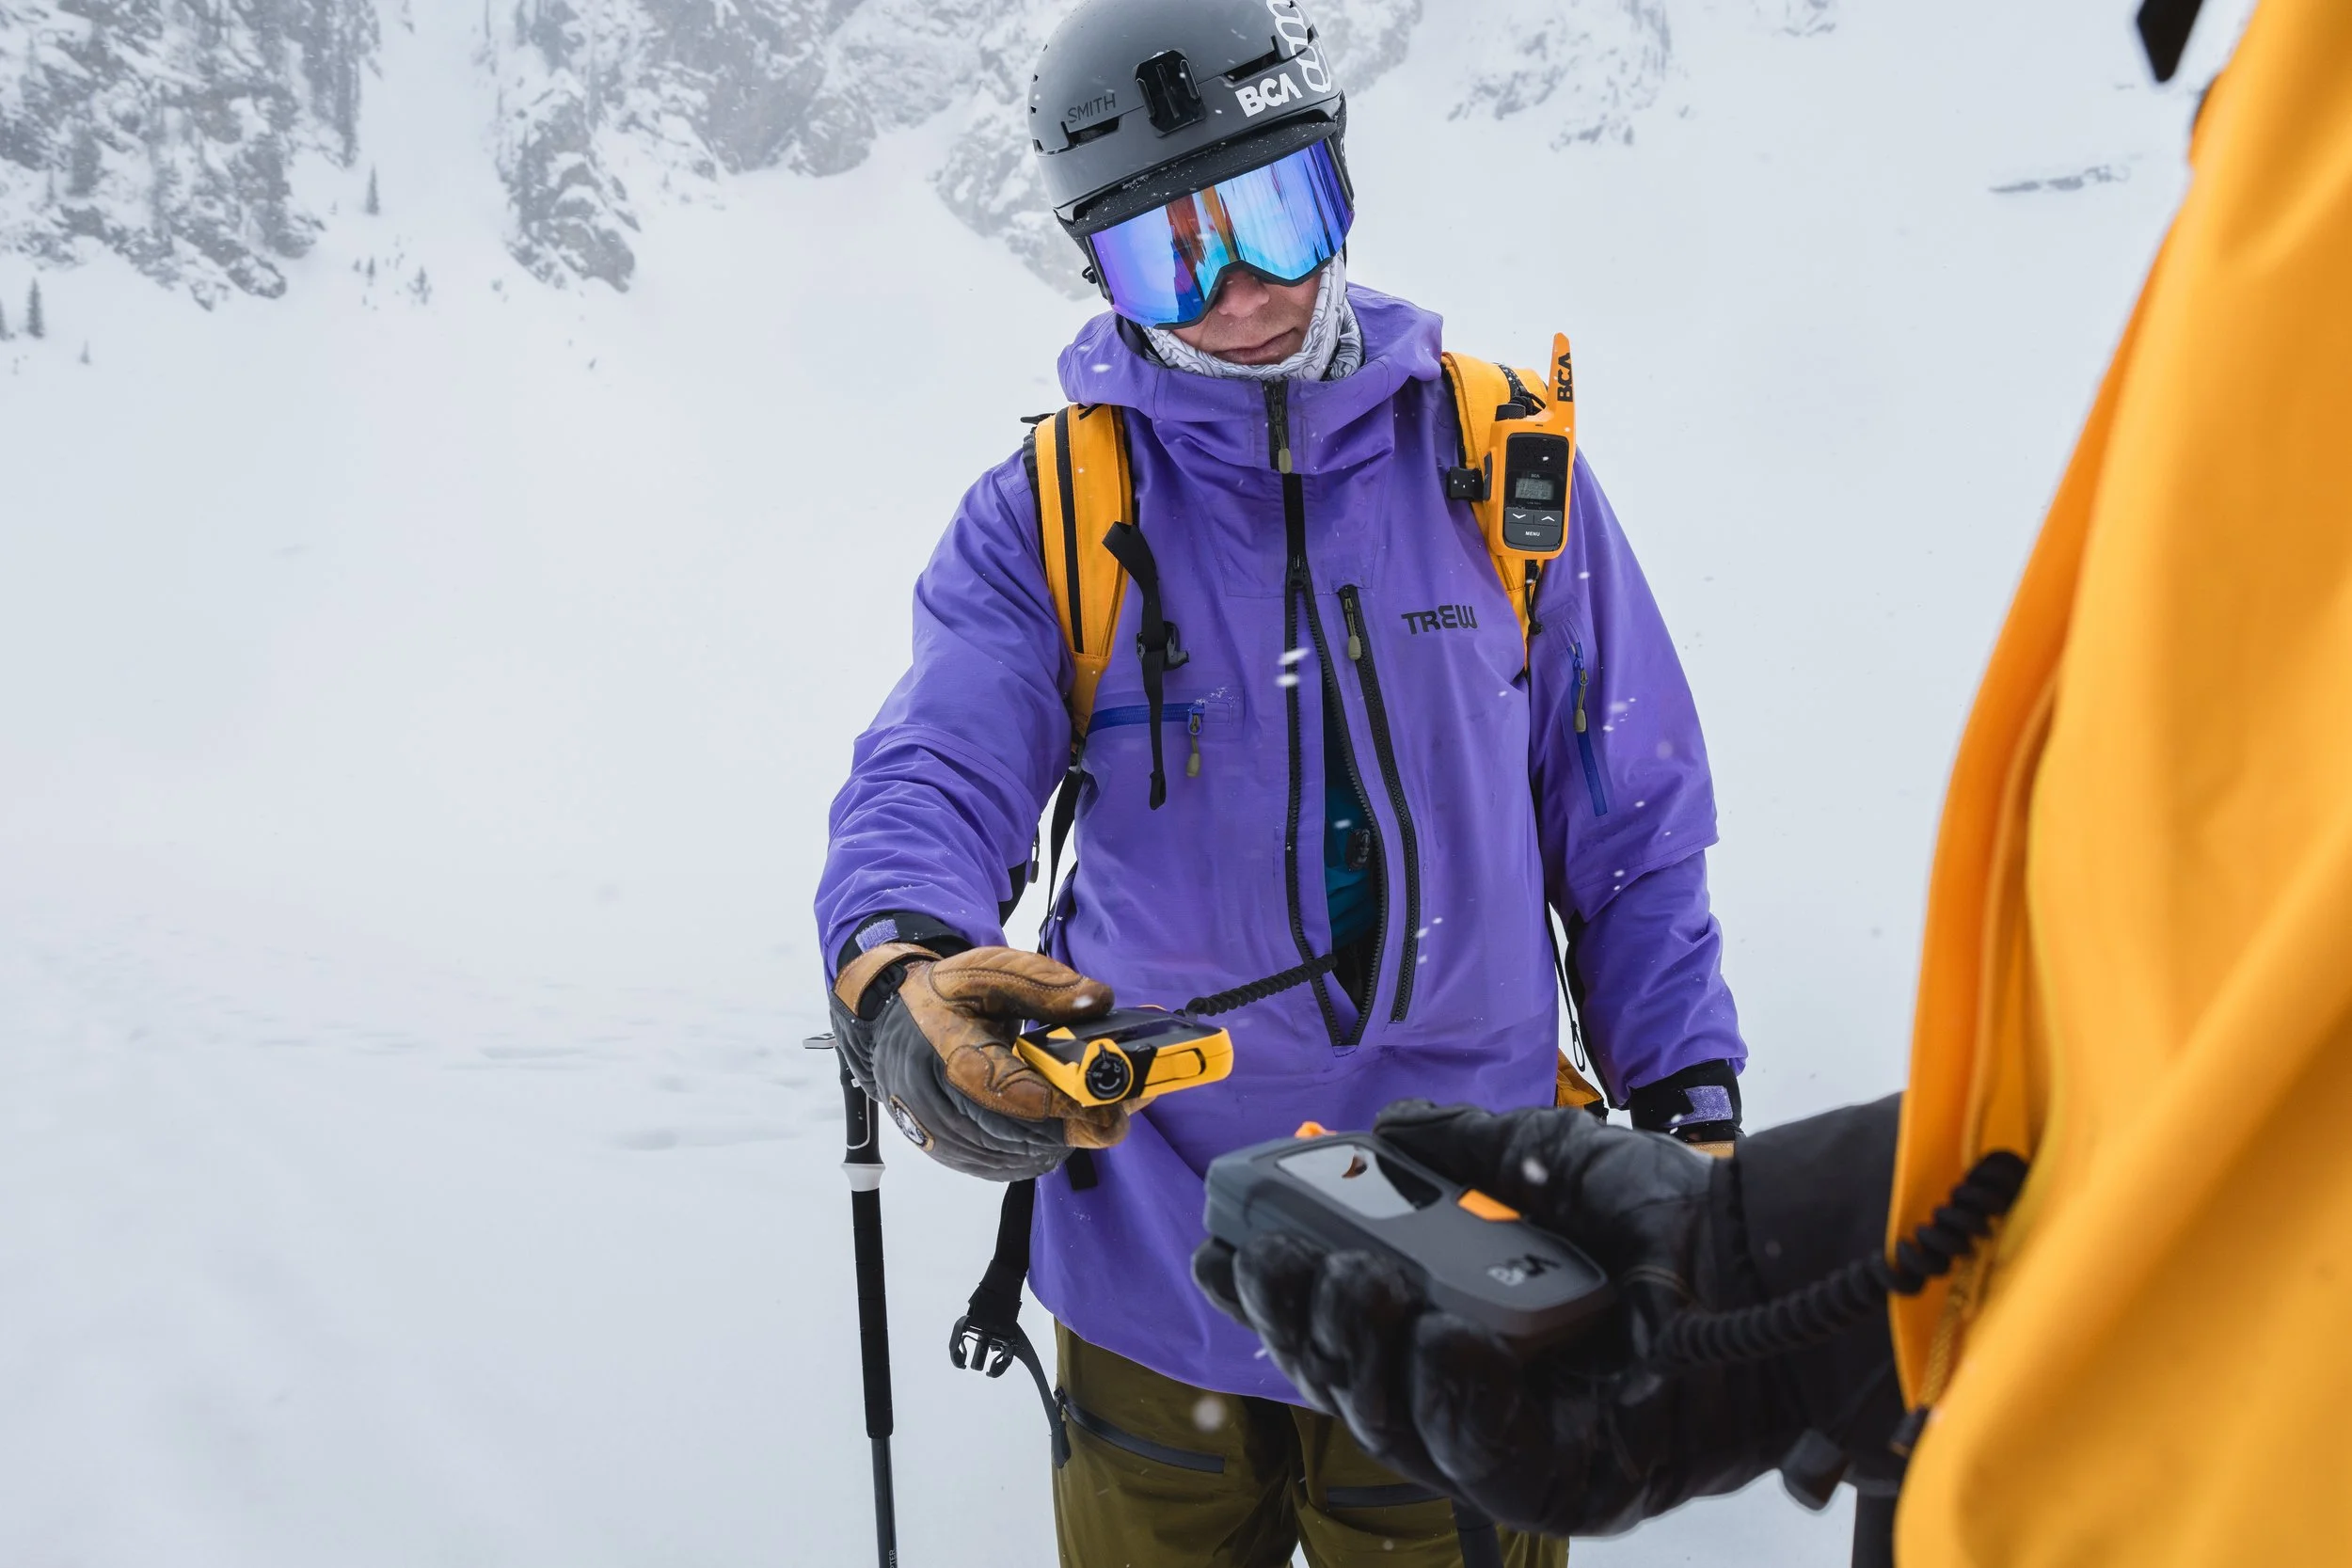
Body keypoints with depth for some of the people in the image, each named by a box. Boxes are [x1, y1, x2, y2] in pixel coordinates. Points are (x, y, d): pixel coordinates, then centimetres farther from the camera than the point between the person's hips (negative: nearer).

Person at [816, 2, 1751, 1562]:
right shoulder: (1043, 516, -5)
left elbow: (1632, 836, 3)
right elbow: (936, 777, -18)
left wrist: (1691, 1111, 0)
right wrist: (903, 978, -40)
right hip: (1154, 1275, 0)